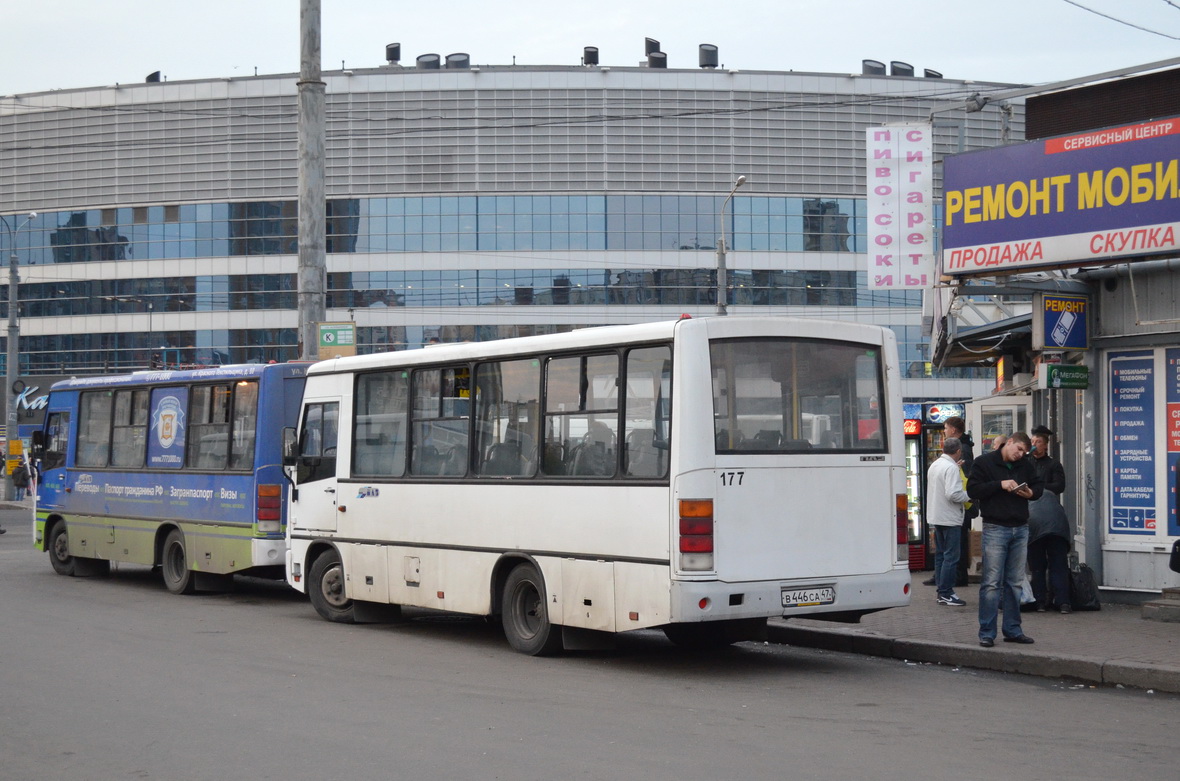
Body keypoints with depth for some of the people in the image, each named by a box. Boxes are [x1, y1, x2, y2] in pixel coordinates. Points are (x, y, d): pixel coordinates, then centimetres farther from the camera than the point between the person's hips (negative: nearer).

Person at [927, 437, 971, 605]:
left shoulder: (934, 465, 10)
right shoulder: (951, 468, -18)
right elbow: (953, 494, -26)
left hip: (936, 516, 9)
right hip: (950, 518, -9)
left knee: (940, 554, 13)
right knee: (951, 557, -6)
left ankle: (941, 592, 17)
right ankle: (946, 593, -6)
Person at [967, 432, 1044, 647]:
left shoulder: (1025, 465, 14)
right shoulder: (984, 462, -3)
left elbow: (1039, 486, 21)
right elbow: (972, 490, -9)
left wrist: (1031, 493, -2)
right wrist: (1000, 484, -18)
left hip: (1020, 529, 6)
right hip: (995, 528, -6)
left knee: (1016, 582, 10)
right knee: (992, 583, -7)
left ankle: (1013, 630, 17)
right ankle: (986, 633, -4)